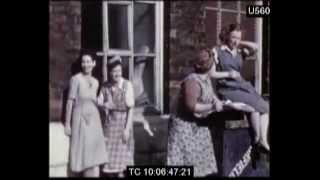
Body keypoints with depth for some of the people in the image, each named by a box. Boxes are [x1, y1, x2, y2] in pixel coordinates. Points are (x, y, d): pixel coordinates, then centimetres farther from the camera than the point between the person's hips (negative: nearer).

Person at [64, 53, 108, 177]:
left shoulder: (95, 82, 11)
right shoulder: (76, 79, -8)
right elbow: (70, 101, -10)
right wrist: (67, 123, -12)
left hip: (94, 120, 6)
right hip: (80, 118, -6)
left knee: (95, 154, 4)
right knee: (84, 153, -4)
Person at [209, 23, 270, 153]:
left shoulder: (239, 52, 14)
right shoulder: (217, 51, 0)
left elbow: (255, 48, -3)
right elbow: (211, 74, -3)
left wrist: (239, 43, 4)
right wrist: (228, 74, -14)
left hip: (242, 87, 6)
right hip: (227, 90, -6)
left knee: (265, 106, -14)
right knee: (255, 105, -25)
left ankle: (263, 140, -18)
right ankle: (257, 139, -12)